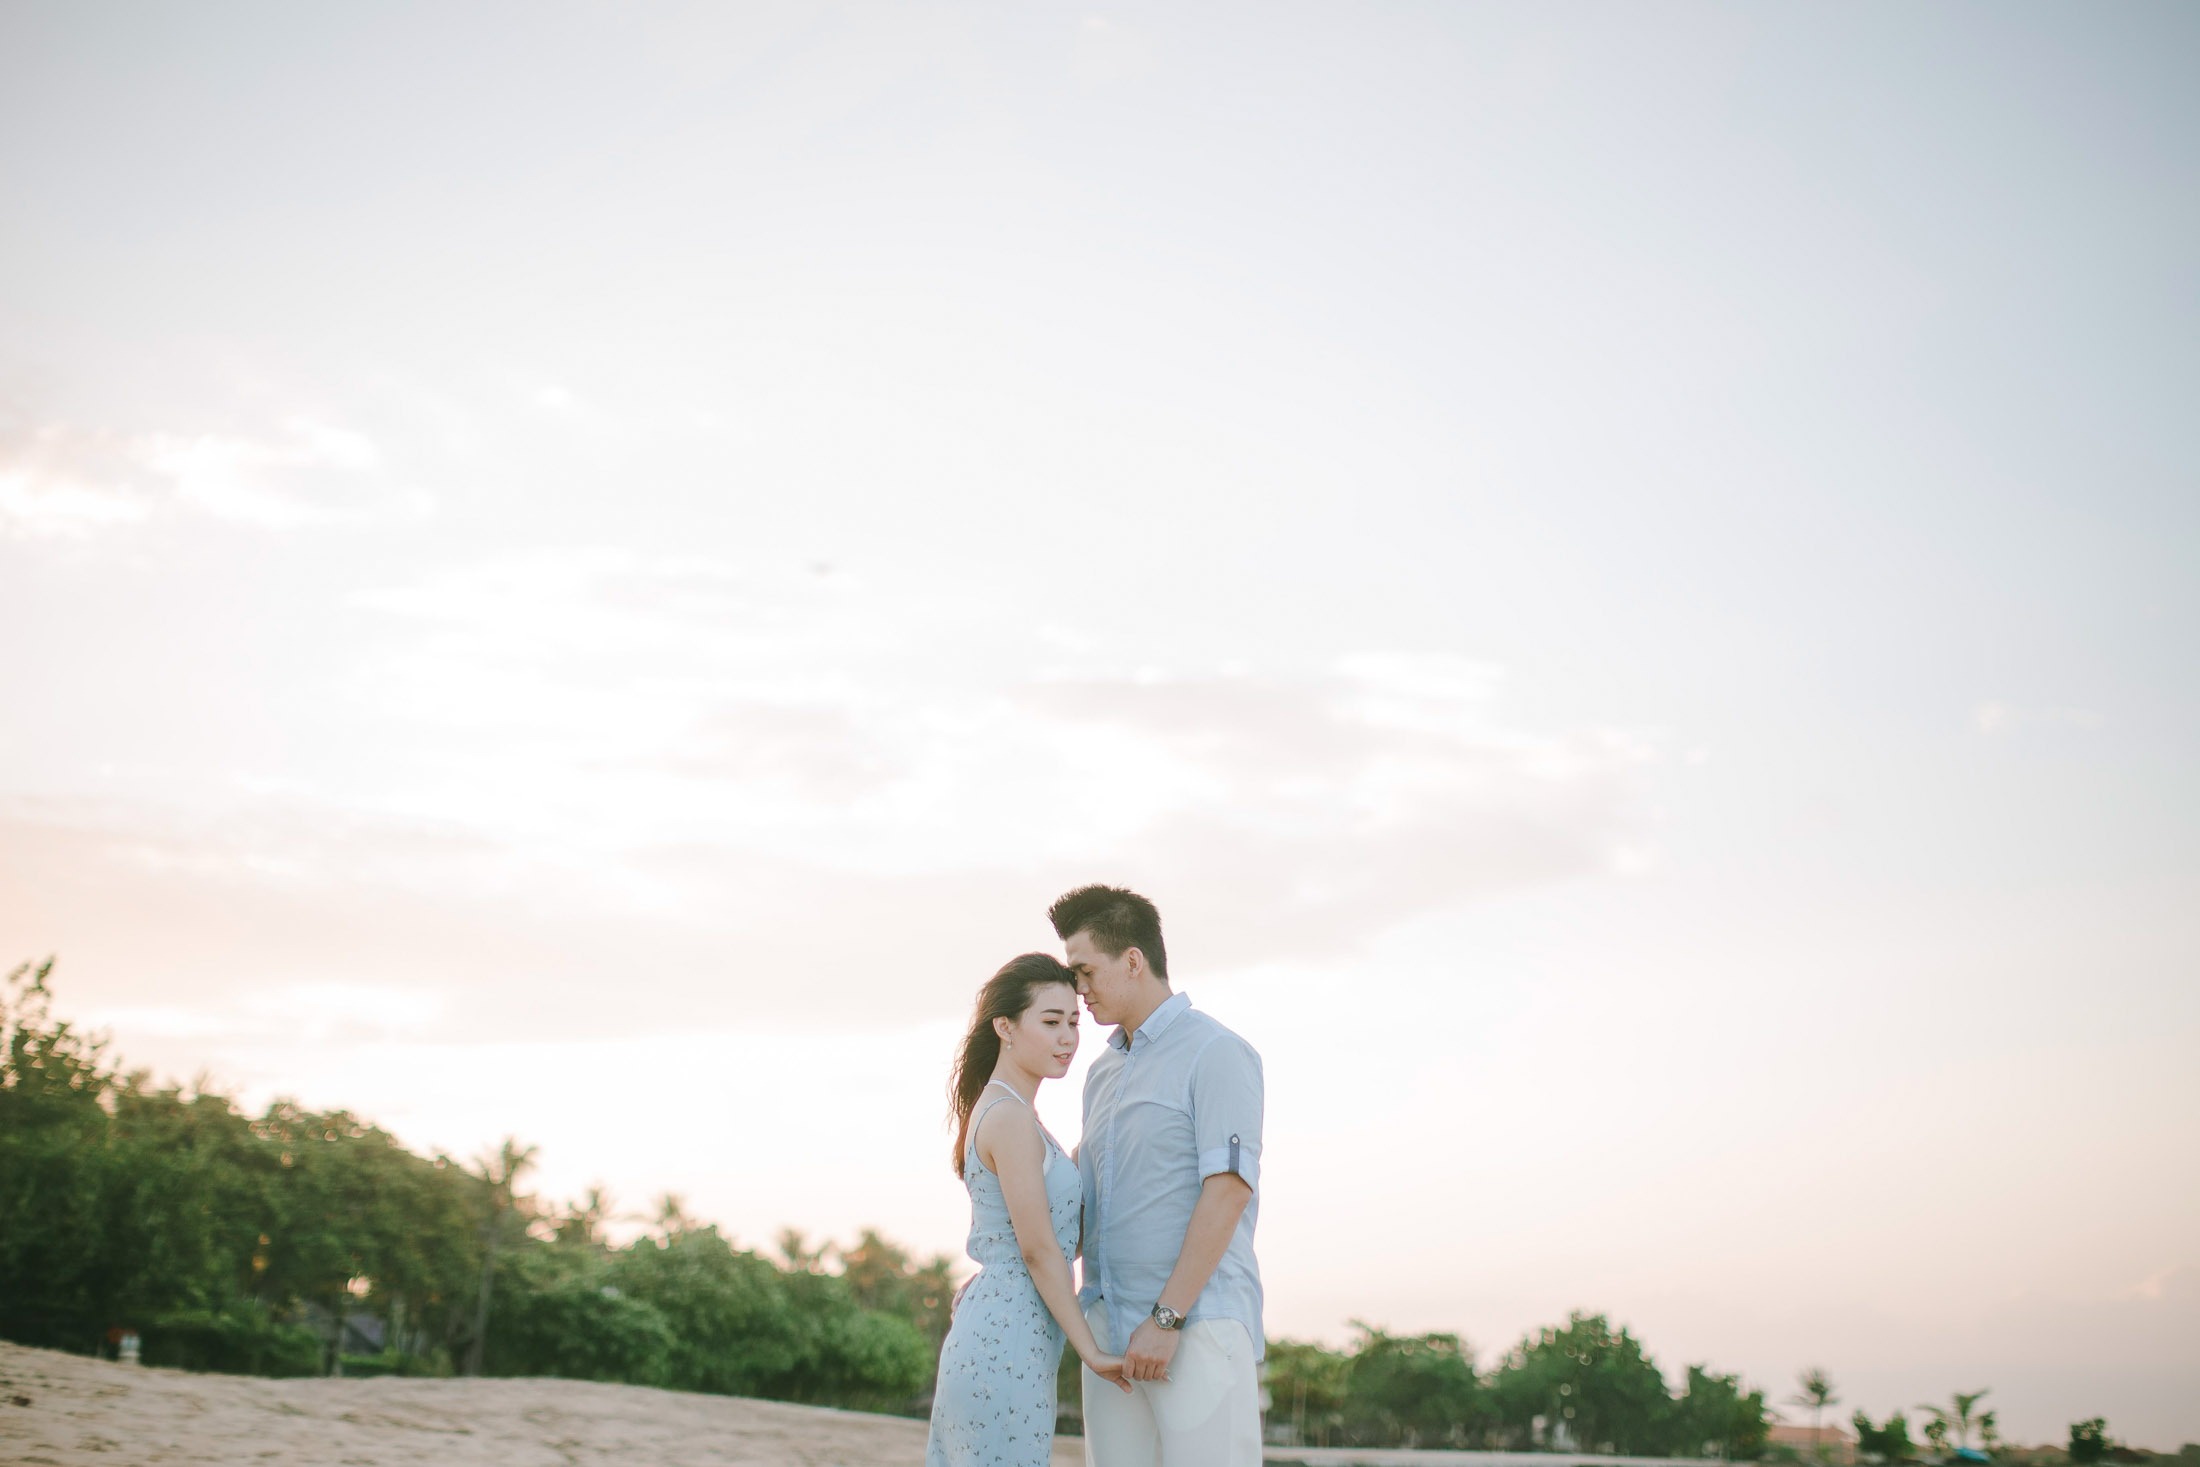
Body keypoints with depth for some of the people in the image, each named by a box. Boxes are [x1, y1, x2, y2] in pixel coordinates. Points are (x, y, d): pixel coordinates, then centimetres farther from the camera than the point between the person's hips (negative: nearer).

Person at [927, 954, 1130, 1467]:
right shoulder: (1011, 1119, -13)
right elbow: (1038, 1249, -15)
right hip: (1009, 1343, -10)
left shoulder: (997, 1111, 16)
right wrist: (1091, 1351, -11)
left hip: (986, 1324, 10)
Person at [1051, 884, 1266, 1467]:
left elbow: (1228, 1191, -14)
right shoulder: (1105, 1071, 19)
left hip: (1198, 1322, -7)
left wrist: (1166, 1319, -18)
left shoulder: (1215, 1054, -6)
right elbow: (1075, 1184, 28)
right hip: (1111, 1329, 8)